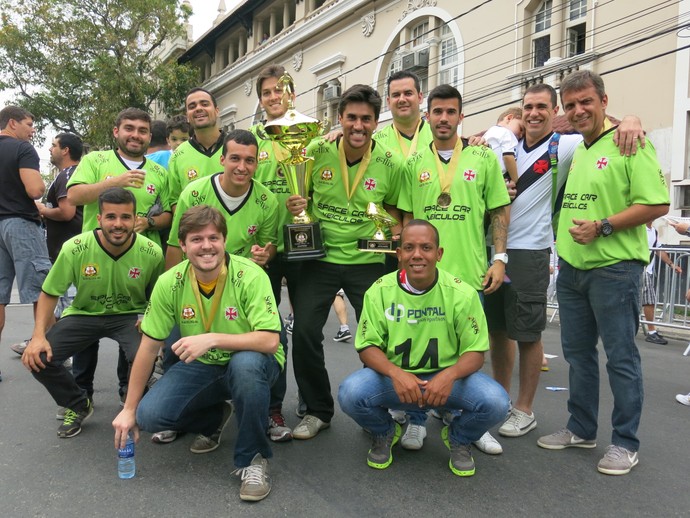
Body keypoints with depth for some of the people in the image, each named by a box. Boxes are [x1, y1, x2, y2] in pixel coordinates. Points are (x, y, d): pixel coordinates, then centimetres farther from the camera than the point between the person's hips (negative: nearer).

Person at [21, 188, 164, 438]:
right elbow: (49, 293, -6)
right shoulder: (75, 248, -18)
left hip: (131, 316, -1)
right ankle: (79, 405, 13)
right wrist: (39, 335, -17)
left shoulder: (152, 253, -17)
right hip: (84, 314, 2)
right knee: (38, 357, -18)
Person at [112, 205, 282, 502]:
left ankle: (253, 459, -14)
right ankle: (214, 419, 16)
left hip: (250, 364, -3)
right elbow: (149, 346, -4)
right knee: (149, 415, -17)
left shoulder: (250, 276, -22)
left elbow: (270, 341, -29)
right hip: (200, 367, 4)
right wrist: (129, 409, -1)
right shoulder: (169, 283, -11)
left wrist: (212, 338, -39)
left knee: (245, 363, -38)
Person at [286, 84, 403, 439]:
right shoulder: (316, 152, -3)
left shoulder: (389, 163, -3)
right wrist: (295, 206, -12)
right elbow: (300, 194, 10)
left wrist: (395, 227, -9)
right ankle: (318, 410, 19)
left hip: (367, 261, 0)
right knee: (304, 332, -3)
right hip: (320, 258, 1)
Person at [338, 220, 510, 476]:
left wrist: (449, 375, -29)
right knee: (350, 393, -28)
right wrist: (395, 373, -27)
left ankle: (459, 439, 12)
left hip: (447, 377, 0)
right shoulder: (380, 291, -8)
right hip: (393, 376, 1)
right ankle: (384, 433, 10)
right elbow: (367, 346, -6)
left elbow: (475, 352, -7)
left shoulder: (462, 293, -11)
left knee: (495, 402, -27)